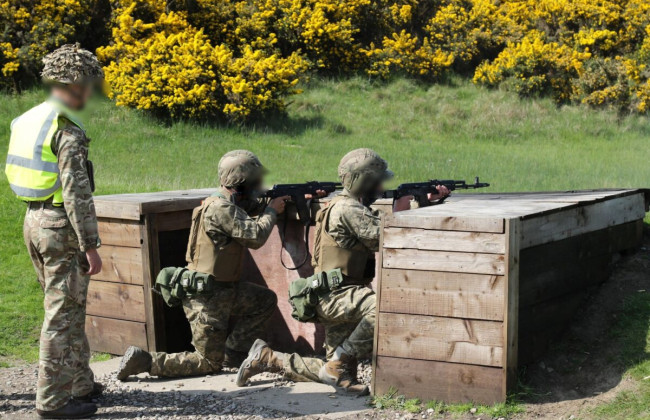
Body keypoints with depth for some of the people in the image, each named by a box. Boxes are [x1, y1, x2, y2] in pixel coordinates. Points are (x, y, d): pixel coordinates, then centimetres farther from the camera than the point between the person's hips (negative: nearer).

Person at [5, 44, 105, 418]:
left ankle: (82, 383, 29)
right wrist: (90, 245, -18)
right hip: (61, 226, -9)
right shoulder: (68, 131, -18)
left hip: (34, 220, 9)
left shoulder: (28, 121, 10)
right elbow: (76, 193, -21)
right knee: (63, 313, -1)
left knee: (70, 309, 19)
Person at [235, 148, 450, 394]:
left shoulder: (355, 208, 17)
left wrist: (427, 201, 12)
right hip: (333, 295, -10)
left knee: (338, 374, 10)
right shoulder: (348, 210, -15)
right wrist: (399, 210, -3)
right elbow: (384, 240, -18)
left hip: (335, 299, 10)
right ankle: (337, 363, -21)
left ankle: (268, 358, 18)